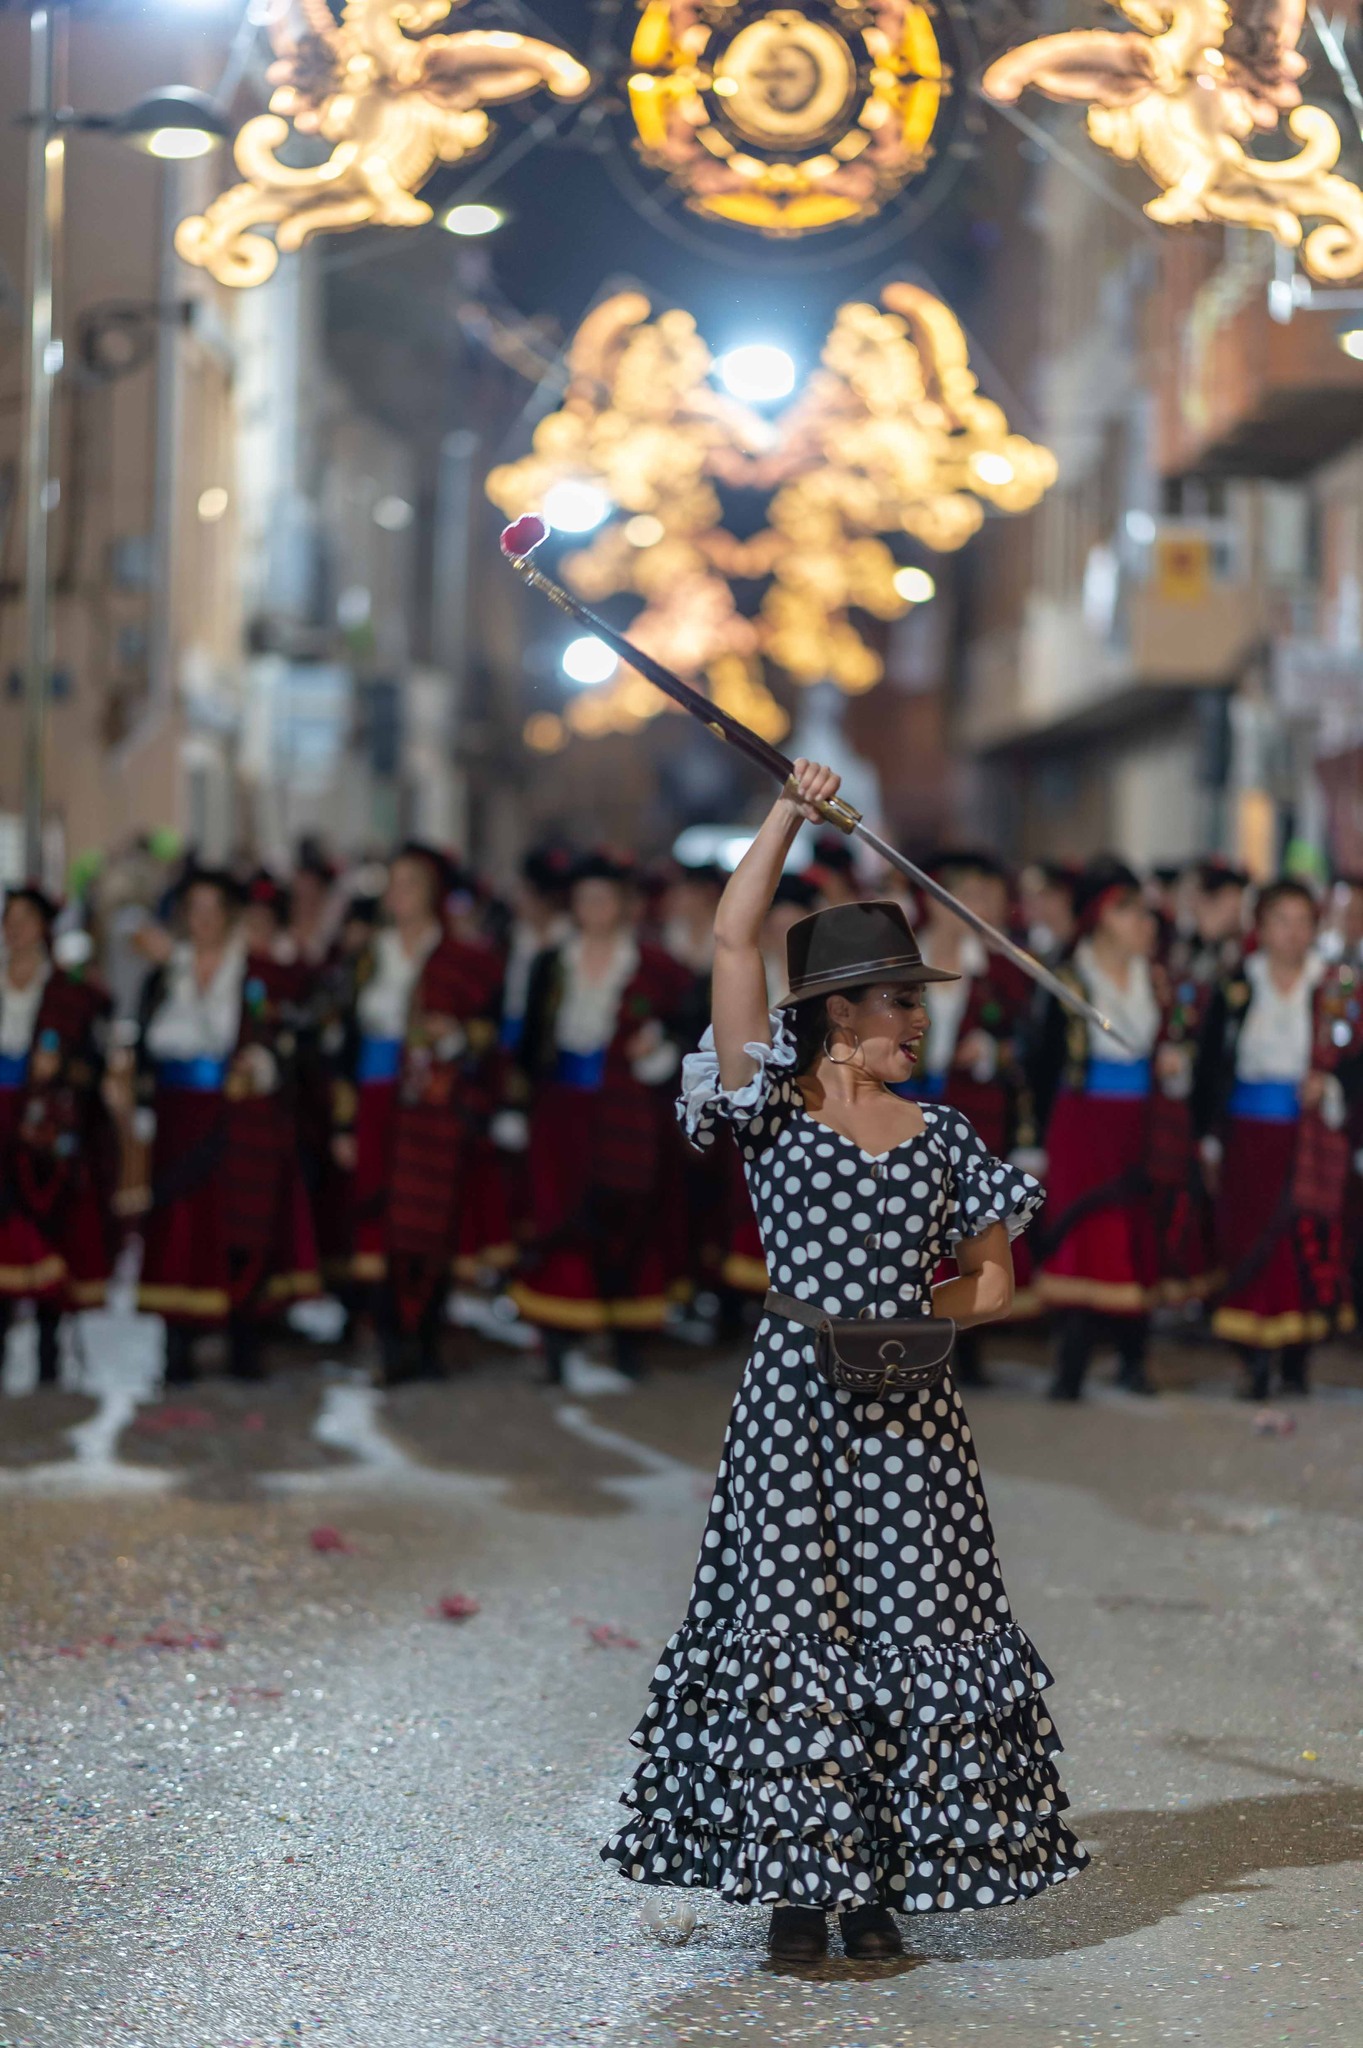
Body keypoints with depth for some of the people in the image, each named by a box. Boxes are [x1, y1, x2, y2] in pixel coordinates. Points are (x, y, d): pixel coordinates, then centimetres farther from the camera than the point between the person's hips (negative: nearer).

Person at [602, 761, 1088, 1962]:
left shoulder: (940, 1136, 10)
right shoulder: (774, 1104, 0)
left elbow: (993, 1277, 15)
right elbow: (734, 941, -8)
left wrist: (912, 1319, -1)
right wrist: (792, 813, -8)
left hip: (909, 1416, 3)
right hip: (796, 1403, -3)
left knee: (912, 1629, 1)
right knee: (790, 1629, -2)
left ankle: (881, 1881, 10)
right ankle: (795, 1882, 7)